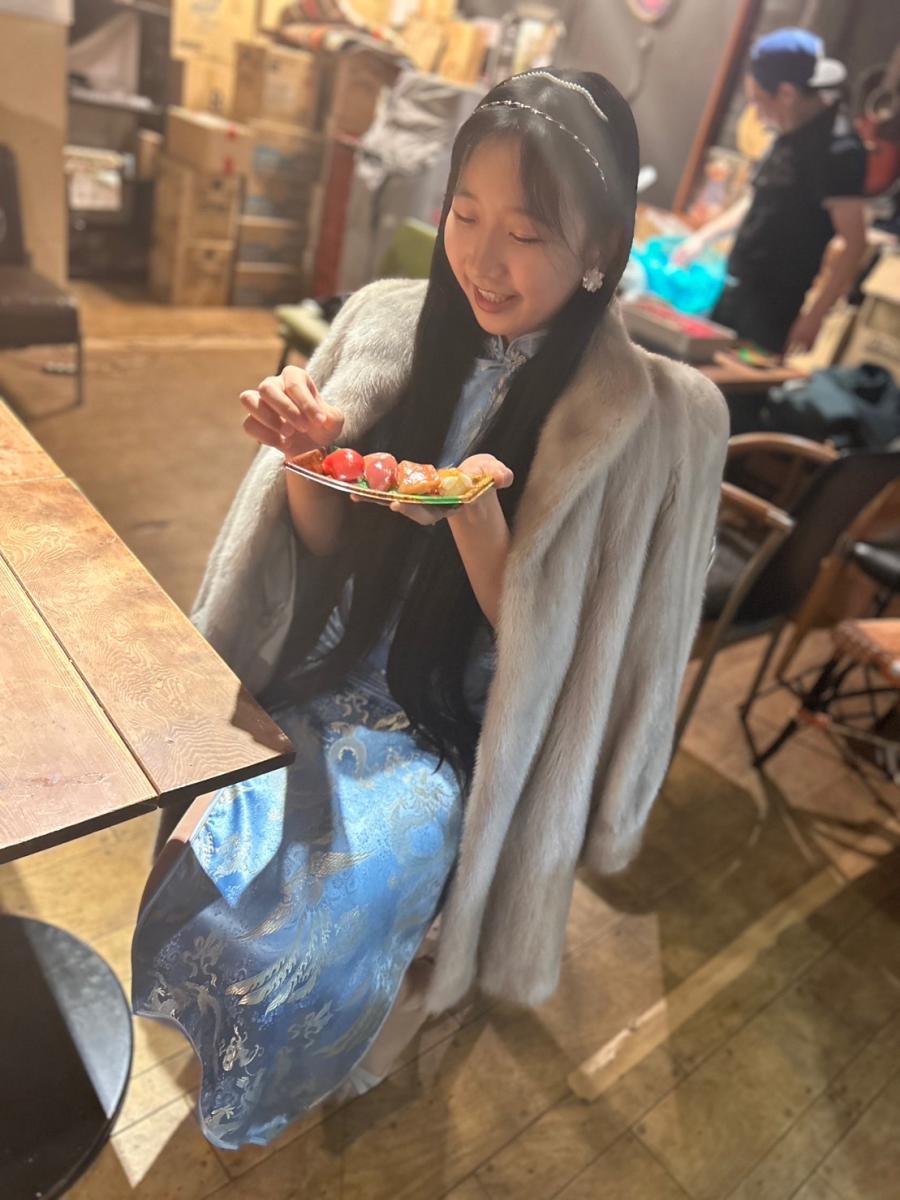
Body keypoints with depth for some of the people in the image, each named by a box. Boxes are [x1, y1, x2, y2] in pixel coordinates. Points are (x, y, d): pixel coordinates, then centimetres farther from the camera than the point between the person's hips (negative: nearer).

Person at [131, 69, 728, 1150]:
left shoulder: (656, 417, -13)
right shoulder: (388, 320, -3)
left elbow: (541, 643, -10)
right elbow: (326, 551, 4)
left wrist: (476, 517, -27)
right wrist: (307, 457, -17)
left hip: (457, 731, -3)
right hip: (323, 682, 4)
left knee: (305, 923, -22)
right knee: (192, 846, -18)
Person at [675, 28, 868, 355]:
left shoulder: (838, 146, -16)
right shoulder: (793, 132, 11)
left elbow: (854, 242, -20)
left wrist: (814, 317, -23)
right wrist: (703, 238, 24)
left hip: (773, 306, -9)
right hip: (736, 289, 9)